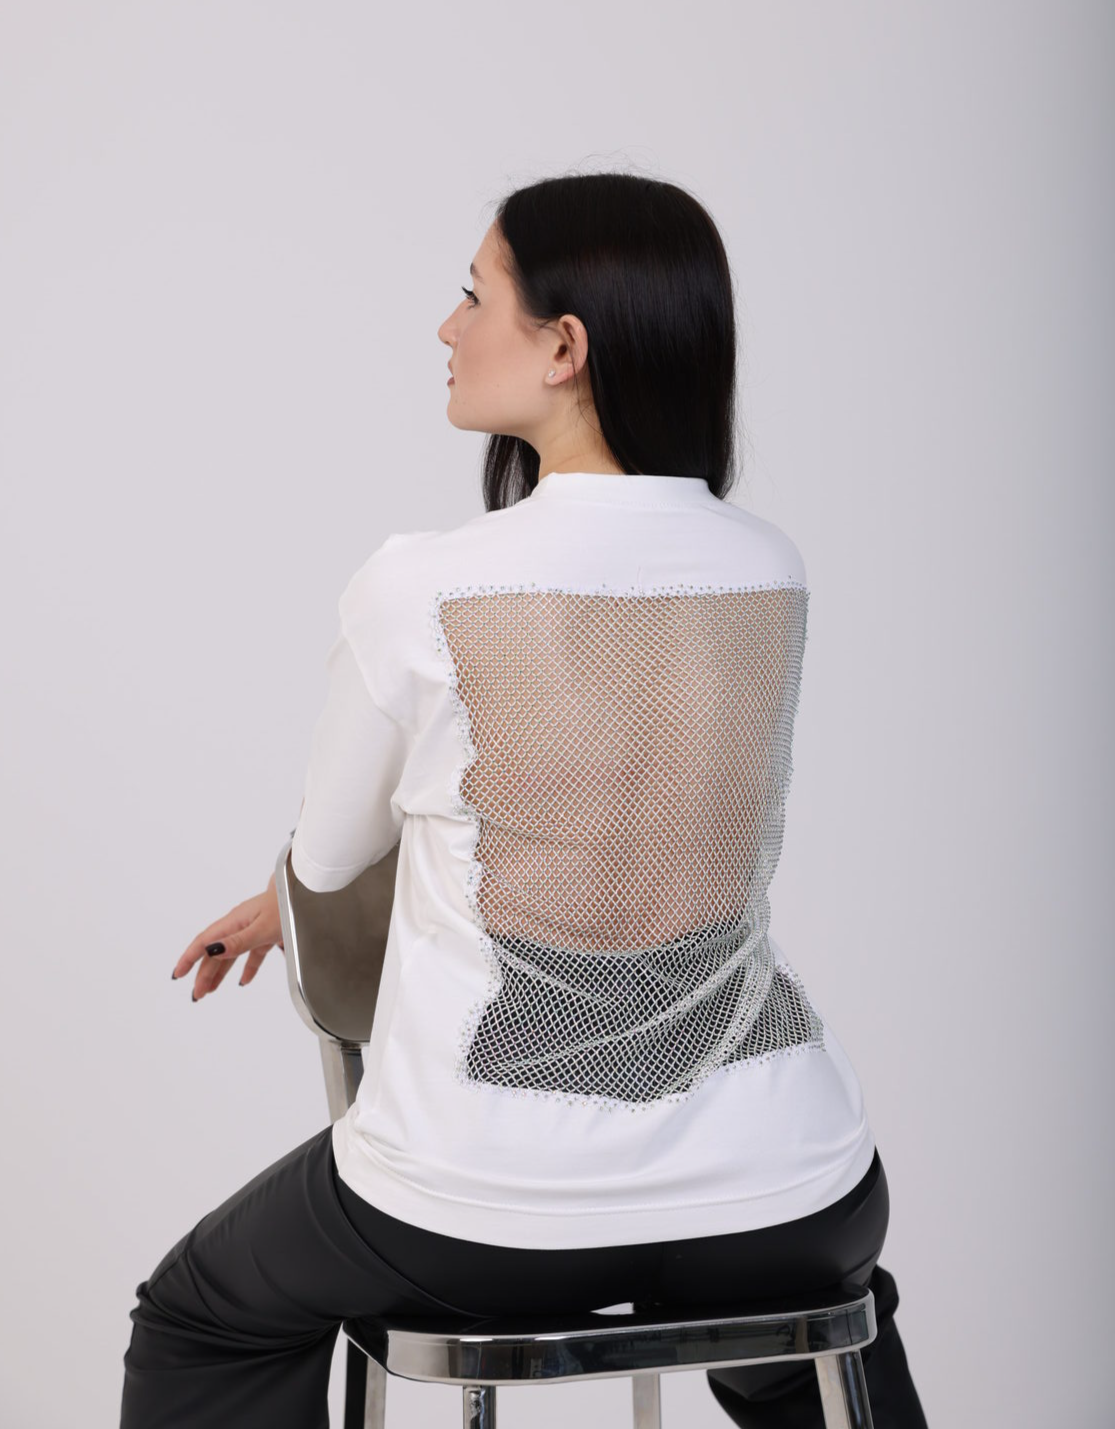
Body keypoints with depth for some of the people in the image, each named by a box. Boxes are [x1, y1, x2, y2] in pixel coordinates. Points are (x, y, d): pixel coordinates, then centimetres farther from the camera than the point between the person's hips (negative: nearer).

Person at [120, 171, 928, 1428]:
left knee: (200, 1325, 28)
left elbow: (332, 857, 1)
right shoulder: (772, 574, -2)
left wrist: (290, 890, 30)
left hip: (488, 1207, -3)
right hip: (776, 1196, 4)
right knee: (830, 1293, 41)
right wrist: (294, 894, 25)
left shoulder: (418, 591, -17)